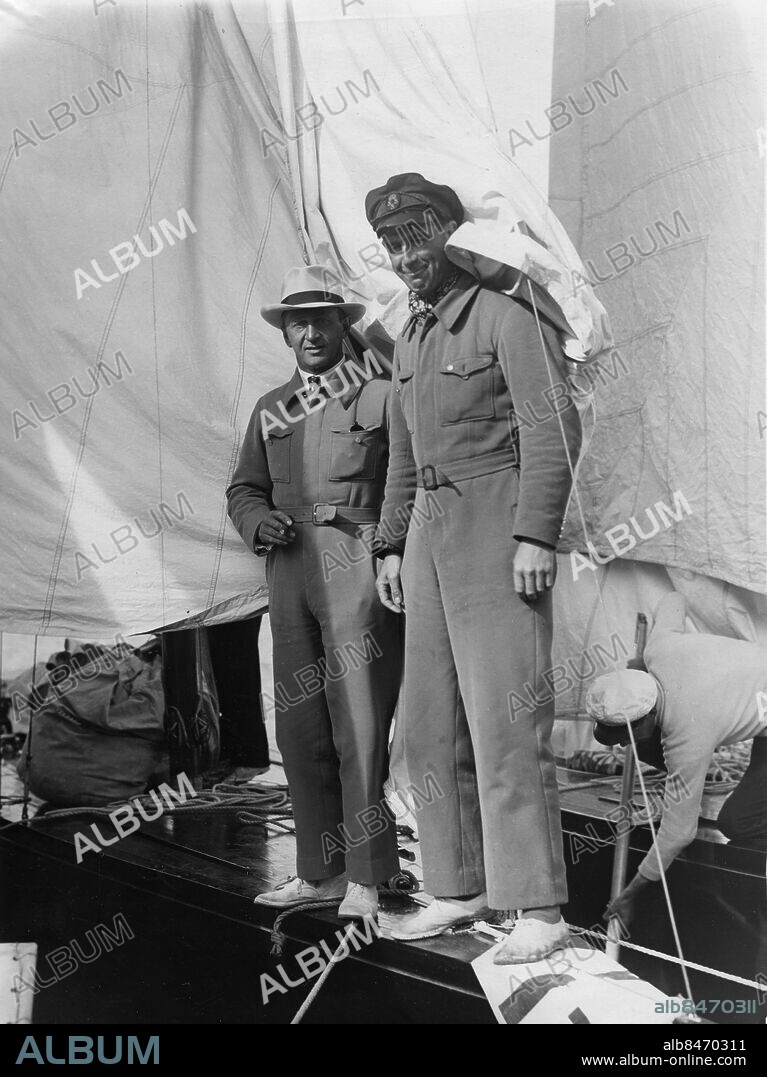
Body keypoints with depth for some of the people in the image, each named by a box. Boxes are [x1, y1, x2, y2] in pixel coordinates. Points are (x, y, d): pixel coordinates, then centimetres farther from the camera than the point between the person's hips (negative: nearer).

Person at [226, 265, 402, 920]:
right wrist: (258, 522, 0)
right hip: (290, 570, 5)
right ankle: (321, 871, 17)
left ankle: (366, 878, 2)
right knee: (299, 727, 6)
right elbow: (244, 489, 22)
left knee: (358, 724, -7)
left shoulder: (380, 395, 6)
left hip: (358, 563, -5)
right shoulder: (270, 409, 20)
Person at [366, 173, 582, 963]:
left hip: (499, 534, -8)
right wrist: (391, 548, 17)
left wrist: (536, 536, -21)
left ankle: (539, 909, -2)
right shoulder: (410, 338, 18)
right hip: (431, 536, 8)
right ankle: (459, 888, 19)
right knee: (432, 724, 9)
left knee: (506, 719, -10)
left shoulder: (506, 314, -7)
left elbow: (554, 427, -14)